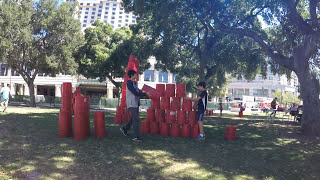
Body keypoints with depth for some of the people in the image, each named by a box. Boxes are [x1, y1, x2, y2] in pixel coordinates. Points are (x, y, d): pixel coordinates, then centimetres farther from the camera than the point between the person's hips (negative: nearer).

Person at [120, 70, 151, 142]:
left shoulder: (134, 83, 17)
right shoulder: (129, 83, -12)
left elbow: (138, 92, 15)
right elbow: (135, 93, -19)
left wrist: (146, 94, 1)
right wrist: (145, 94, -14)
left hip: (136, 103, 9)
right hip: (132, 104, -9)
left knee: (134, 118, 16)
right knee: (135, 119, -10)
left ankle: (124, 129, 33)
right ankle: (136, 136, -8)